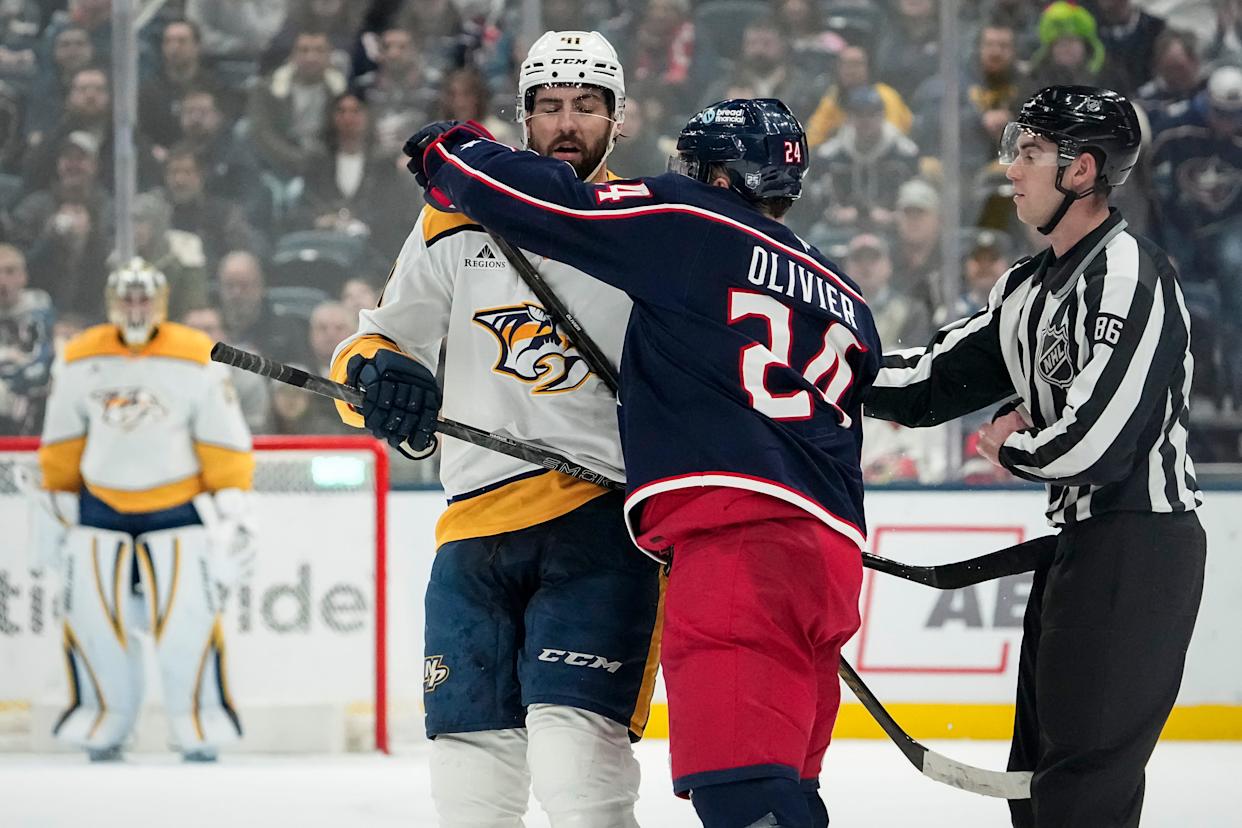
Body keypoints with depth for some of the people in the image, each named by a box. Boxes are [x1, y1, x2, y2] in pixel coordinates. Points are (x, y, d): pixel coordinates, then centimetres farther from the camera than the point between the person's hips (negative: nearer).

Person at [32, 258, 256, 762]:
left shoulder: (197, 362, -8)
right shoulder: (79, 362, -1)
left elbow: (226, 445, -5)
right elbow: (62, 445, 9)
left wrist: (232, 509, -9)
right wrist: (54, 503, 10)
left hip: (178, 509, -3)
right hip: (101, 507, 3)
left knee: (187, 614, -12)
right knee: (90, 613, -5)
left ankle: (200, 729, -1)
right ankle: (103, 727, 8)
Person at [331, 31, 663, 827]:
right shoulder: (458, 220, 12)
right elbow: (379, 343, 13)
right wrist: (382, 374, -10)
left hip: (600, 514, -4)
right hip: (478, 520, 4)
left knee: (574, 734, -20)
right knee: (470, 744, 5)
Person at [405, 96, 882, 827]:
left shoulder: (689, 225, 3)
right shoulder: (848, 307, 26)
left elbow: (541, 203, 2)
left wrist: (447, 152, 21)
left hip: (737, 536, -8)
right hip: (832, 553, 8)